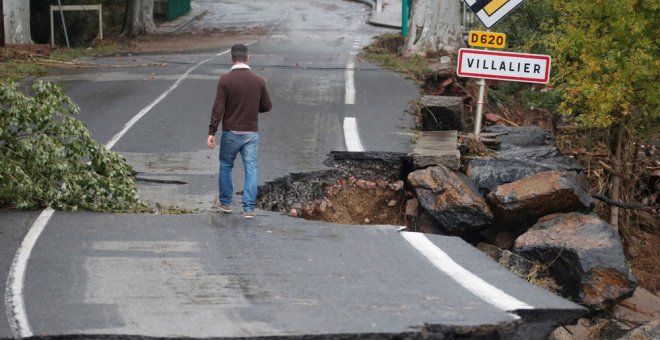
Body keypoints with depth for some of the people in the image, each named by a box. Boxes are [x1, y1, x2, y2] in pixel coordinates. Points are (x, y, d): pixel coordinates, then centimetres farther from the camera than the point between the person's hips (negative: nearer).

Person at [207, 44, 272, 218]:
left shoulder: (225, 80, -10)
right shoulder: (258, 81, -3)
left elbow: (218, 108, -13)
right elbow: (267, 106, 4)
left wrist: (211, 132, -10)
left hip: (231, 132, -1)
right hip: (251, 133, 1)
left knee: (226, 166, 17)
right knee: (251, 169, 3)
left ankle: (225, 202, 25)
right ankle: (249, 208, -1)